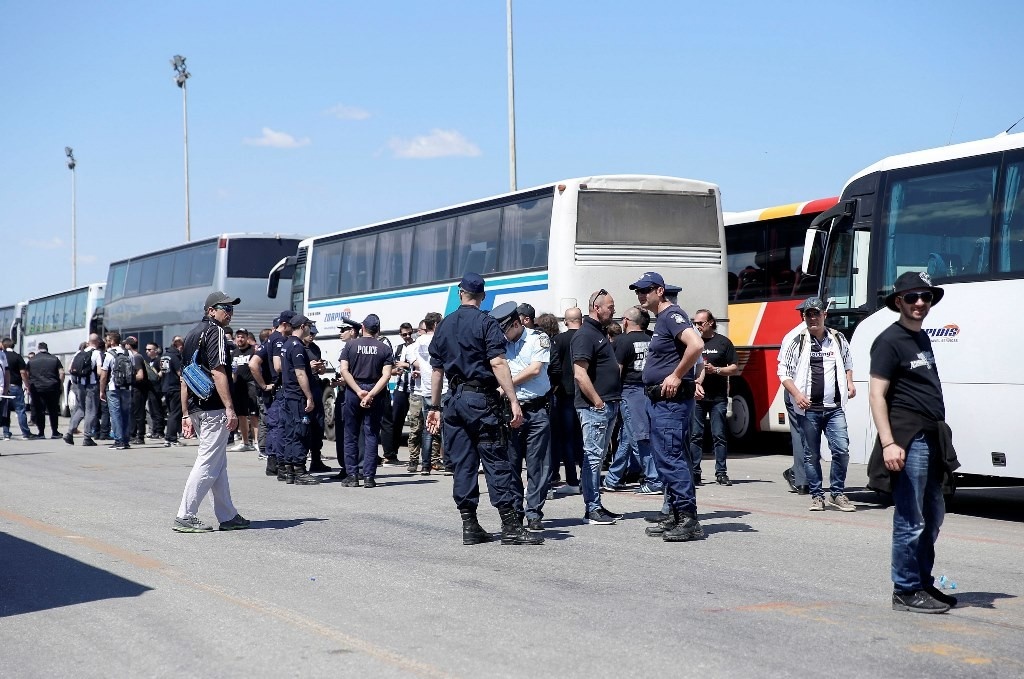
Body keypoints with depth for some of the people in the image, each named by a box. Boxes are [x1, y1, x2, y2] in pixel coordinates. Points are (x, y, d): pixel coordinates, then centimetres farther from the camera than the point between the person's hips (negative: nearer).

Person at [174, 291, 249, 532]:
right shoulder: (215, 331, -9)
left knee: (219, 464, 15)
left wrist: (186, 414, 22)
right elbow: (217, 372, -19)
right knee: (208, 463, -6)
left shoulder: (191, 334, 20)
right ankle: (185, 517, -7)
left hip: (197, 408, 10)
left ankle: (228, 516, 18)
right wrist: (230, 408, -22)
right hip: (214, 408, -10)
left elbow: (184, 378, 20)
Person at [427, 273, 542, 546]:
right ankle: (510, 527, -9)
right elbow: (497, 363, -15)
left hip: (455, 400, 6)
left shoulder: (444, 326, 12)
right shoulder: (486, 323, -5)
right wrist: (513, 401, -17)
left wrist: (434, 407, 19)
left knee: (462, 463, 7)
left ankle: (470, 526, 7)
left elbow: (436, 369, 13)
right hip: (481, 398, -6)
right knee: (496, 462, -6)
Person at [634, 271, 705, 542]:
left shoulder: (672, 315, -13)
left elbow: (696, 344, -29)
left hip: (671, 399, -11)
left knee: (671, 458, -13)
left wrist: (676, 376, -22)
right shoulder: (660, 319, 18)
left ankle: (688, 518, -13)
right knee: (665, 458, 13)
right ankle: (674, 516, 18)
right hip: (659, 400, 11)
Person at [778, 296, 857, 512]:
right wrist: (797, 395, -10)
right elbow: (784, 372, 2)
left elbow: (847, 363, 27)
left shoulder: (838, 339, 10)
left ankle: (837, 493, 6)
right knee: (811, 455, 3)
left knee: (841, 450, -8)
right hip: (808, 408, -1)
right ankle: (817, 496, 14)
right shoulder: (796, 342, 1)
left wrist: (849, 382, 9)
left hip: (835, 408, 2)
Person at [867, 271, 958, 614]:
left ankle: (923, 583, 27)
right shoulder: (890, 341, -10)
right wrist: (888, 443, -24)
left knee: (933, 516, 16)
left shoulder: (922, 338, 17)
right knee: (911, 521, -6)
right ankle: (906, 592, 1)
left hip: (931, 437, 9)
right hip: (908, 440, -9)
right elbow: (877, 395, -15)